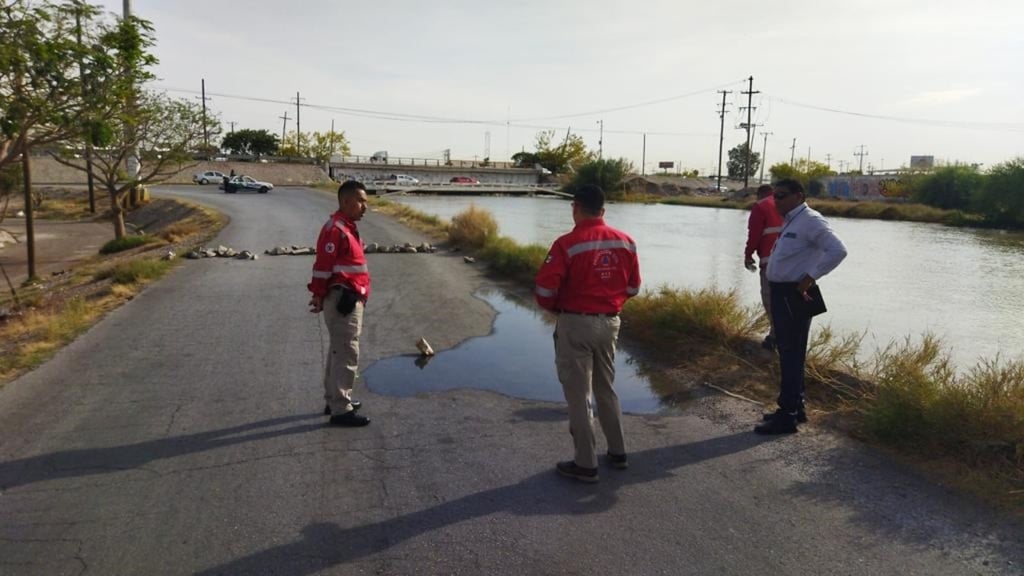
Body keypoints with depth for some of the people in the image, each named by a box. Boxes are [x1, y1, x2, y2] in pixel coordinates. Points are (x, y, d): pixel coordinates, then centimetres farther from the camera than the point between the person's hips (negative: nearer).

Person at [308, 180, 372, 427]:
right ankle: (341, 410, -3)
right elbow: (323, 266, -19)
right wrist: (319, 295, -14)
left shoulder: (347, 227, 16)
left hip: (350, 300, 11)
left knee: (339, 351, 18)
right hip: (342, 300, -11)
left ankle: (335, 400, 30)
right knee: (346, 353, -8)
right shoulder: (335, 228, -17)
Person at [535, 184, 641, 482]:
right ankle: (617, 452, 31)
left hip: (575, 324, -6)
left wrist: (554, 308, 4)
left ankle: (586, 464, 13)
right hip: (609, 323, 6)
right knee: (606, 390, 21)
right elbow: (633, 287, 9)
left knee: (577, 395, 5)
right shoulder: (626, 242, 1)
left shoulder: (567, 244, -17)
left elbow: (545, 289, -17)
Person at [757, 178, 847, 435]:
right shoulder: (790, 221, 16)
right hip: (781, 293, 10)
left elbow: (837, 251, -25)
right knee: (788, 352, 16)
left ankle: (787, 415, 0)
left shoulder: (810, 221, -14)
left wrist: (810, 278, -22)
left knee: (791, 354, -5)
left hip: (793, 296, -10)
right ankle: (795, 407, 28)